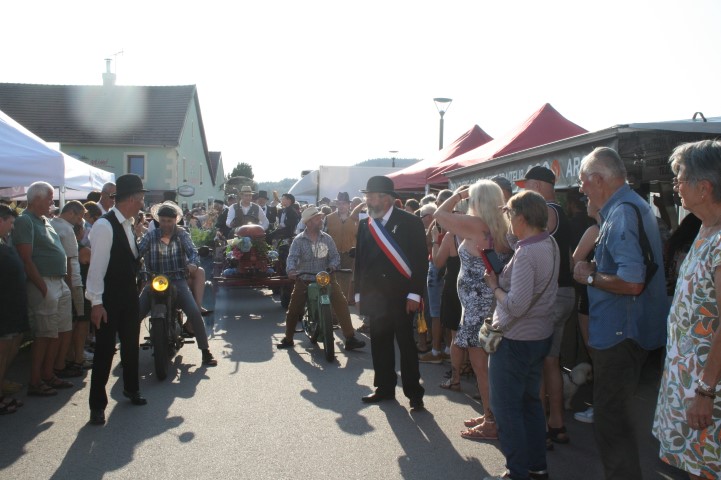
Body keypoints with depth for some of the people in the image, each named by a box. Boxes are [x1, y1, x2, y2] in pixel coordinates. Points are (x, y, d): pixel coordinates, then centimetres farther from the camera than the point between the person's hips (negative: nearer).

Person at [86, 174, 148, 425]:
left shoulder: (127, 224, 8)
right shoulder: (104, 225, -18)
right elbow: (97, 265, -20)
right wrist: (96, 302, -21)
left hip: (129, 295, 8)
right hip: (109, 299, -8)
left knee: (131, 344, 19)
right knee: (105, 350, 1)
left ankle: (132, 389, 38)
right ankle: (97, 405, 14)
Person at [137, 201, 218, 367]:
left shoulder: (182, 234, 6)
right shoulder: (151, 236, 7)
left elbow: (192, 251, -7)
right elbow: (137, 252, -5)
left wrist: (192, 263, -30)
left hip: (177, 280, -1)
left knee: (195, 313, -18)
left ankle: (205, 351, -7)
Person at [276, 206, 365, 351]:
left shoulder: (327, 238, 7)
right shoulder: (299, 240, -1)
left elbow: (335, 255, 2)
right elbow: (292, 257, -14)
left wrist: (332, 266, -20)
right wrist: (291, 270, -34)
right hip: (304, 279, -1)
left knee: (341, 304, -15)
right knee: (293, 310, -2)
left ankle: (350, 339, -11)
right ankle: (288, 339, 21)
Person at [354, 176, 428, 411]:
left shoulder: (410, 222, -7)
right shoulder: (364, 225, 7)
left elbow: (421, 260, -9)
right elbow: (360, 260, 11)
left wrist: (414, 294, -13)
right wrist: (359, 292, 9)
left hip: (401, 296, -4)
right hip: (375, 296, 5)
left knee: (406, 345, 3)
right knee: (379, 344, 11)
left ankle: (414, 393, 15)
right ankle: (385, 388, 26)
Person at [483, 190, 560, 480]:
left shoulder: (526, 253, -24)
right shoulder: (550, 243, 3)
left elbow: (516, 305, -28)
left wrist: (494, 285, -13)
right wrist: (501, 280, 6)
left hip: (515, 339, -9)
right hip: (541, 334, 9)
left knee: (506, 407, 4)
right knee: (530, 402, 20)